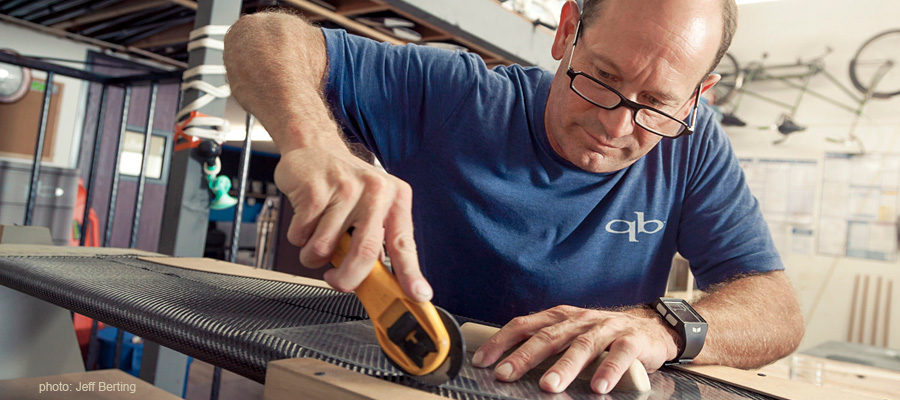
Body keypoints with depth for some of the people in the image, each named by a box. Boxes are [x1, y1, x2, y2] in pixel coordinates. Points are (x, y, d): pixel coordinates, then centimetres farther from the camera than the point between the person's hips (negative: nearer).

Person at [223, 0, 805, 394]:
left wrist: (660, 328, -28)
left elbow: (780, 311, -7)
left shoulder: (690, 147, -4)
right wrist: (314, 145, -30)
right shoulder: (449, 98, -9)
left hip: (589, 390, 1)